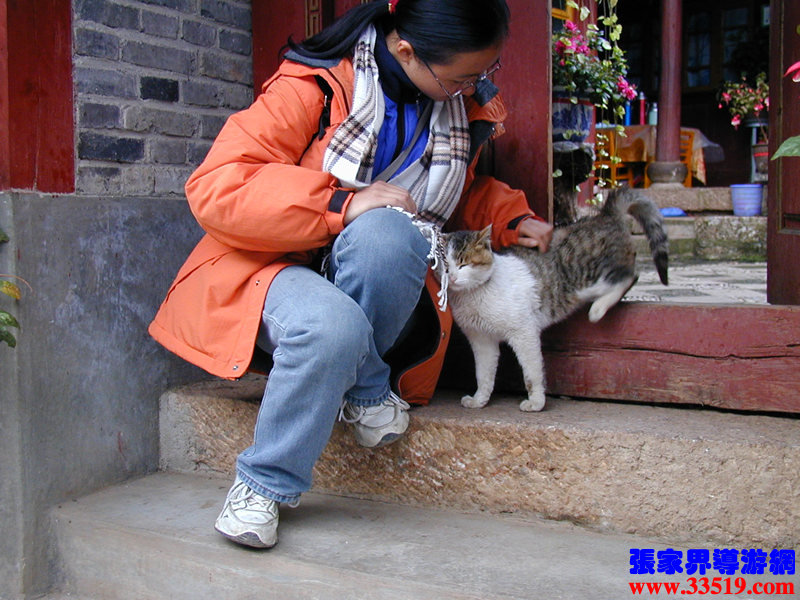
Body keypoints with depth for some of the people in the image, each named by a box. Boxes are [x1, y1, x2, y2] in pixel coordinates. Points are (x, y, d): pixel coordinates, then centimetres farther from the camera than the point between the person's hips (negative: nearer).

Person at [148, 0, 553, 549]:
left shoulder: (469, 103, 4)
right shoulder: (313, 87, -15)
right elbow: (214, 188, -21)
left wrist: (511, 219, 4)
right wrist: (342, 205, -29)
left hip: (386, 290, 4)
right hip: (280, 266, -3)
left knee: (385, 233, -35)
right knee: (333, 325, -41)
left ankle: (367, 387, -10)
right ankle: (266, 481, -16)